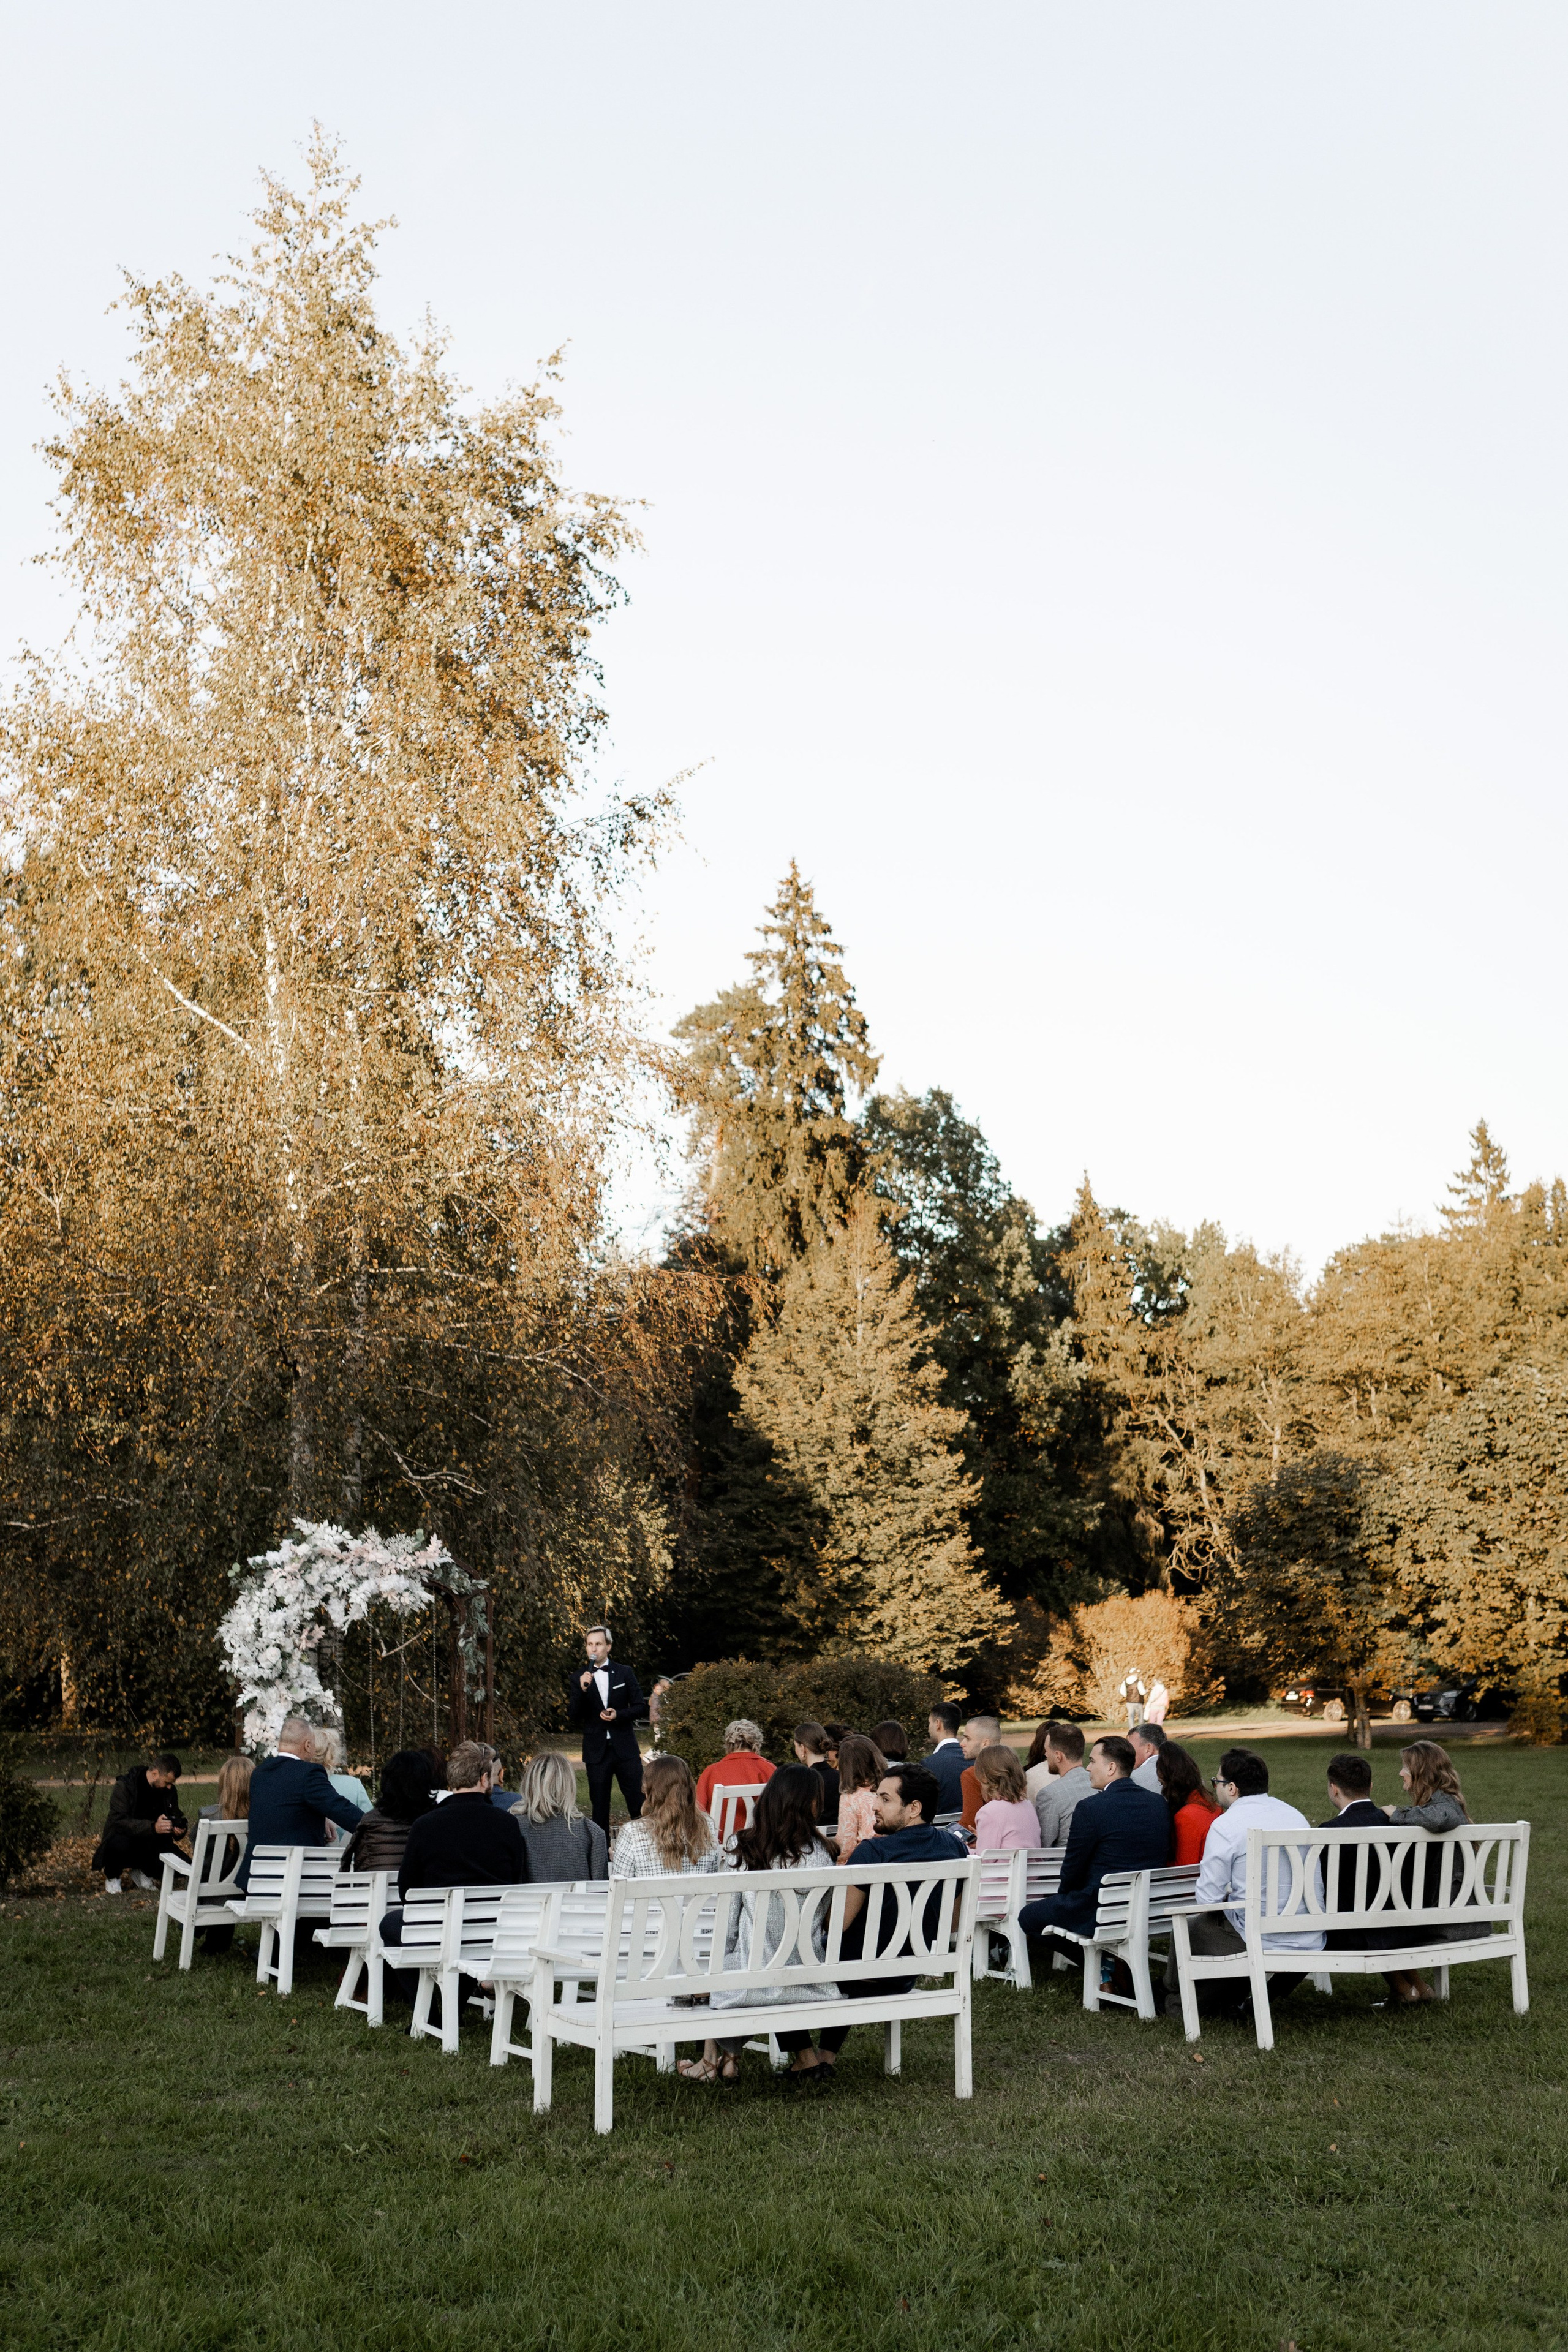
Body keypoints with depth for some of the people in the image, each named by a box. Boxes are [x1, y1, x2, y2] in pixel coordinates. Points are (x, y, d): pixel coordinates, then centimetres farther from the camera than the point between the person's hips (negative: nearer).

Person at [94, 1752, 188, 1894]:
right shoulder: (125, 1786, -18)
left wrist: (180, 1829, -17)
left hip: (153, 1845, 5)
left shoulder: (169, 1790, -1)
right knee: (119, 1845, -40)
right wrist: (153, 1827, -42)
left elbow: (176, 1817, 9)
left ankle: (142, 1872, 10)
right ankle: (112, 1877, -5)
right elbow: (119, 1821, -29)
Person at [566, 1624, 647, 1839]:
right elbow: (572, 1717, -3)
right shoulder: (578, 1679, 3)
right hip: (596, 1751, 0)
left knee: (638, 1804, 1)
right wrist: (582, 1690, -19)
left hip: (625, 1748, 0)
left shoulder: (625, 1673, 4)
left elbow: (640, 1706, 6)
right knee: (599, 1807, 6)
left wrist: (619, 1714, -13)